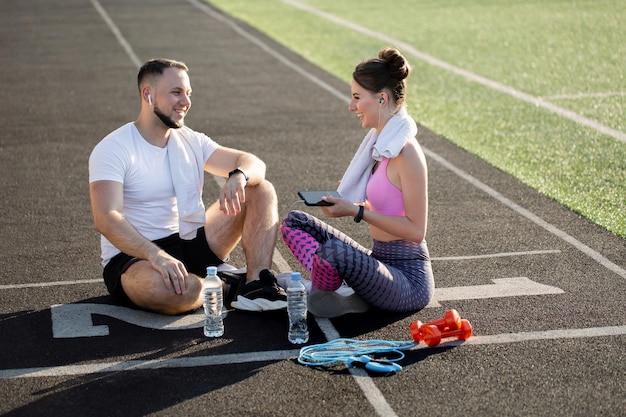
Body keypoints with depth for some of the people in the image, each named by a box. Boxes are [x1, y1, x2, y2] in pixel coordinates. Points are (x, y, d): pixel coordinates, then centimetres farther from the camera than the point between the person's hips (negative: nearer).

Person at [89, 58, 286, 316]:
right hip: (135, 257, -6)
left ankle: (256, 286, -20)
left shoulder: (192, 141, 8)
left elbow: (254, 164, 3)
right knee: (168, 289, -42)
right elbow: (105, 219, -25)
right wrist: (157, 255, -40)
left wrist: (239, 177, -23)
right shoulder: (113, 149, -12)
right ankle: (228, 287, -9)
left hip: (190, 245, 6)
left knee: (261, 190, -3)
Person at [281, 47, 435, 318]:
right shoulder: (381, 143, 9)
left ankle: (320, 296, -4)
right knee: (295, 221, 7)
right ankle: (335, 287, -11)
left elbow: (415, 229, -20)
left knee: (334, 250, -36)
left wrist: (357, 212, -20)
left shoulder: (406, 153, -18)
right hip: (382, 262, 9)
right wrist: (347, 204, 3)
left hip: (408, 278, -9)